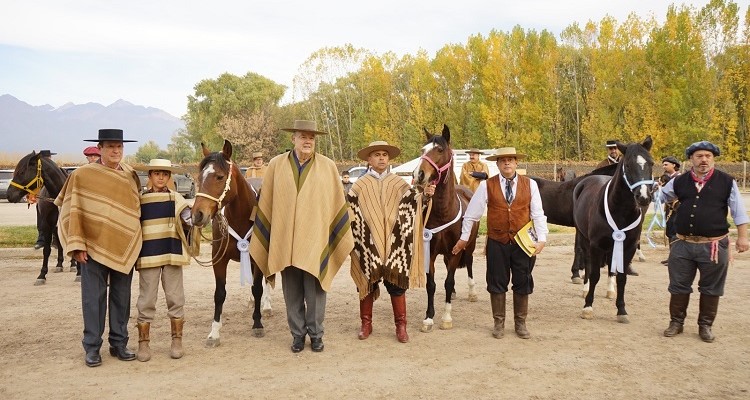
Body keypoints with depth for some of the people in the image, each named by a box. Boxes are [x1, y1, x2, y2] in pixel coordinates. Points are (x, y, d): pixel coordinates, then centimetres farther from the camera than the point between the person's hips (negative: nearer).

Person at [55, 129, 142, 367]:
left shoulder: (130, 175, 8)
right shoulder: (82, 175, -4)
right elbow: (73, 212, -5)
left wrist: (135, 244, 10)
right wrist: (77, 245, -12)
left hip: (124, 247, 4)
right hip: (94, 246, -4)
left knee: (121, 297, 10)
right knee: (94, 298, 3)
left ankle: (119, 343, 22)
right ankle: (92, 347, 14)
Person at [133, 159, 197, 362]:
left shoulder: (176, 199, 4)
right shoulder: (140, 200, 4)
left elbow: (190, 222, -4)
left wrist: (194, 221, -22)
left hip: (172, 254, 0)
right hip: (148, 255, 0)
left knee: (175, 298, 6)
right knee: (146, 300, 5)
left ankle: (177, 341, 16)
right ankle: (143, 343, 14)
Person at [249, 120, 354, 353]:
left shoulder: (328, 167, 1)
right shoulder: (276, 165, 3)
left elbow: (338, 203, 5)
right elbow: (265, 204, 7)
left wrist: (344, 238, 4)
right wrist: (262, 237, 7)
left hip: (315, 241, -1)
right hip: (284, 241, 1)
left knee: (315, 290, 4)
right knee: (292, 292, 10)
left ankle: (315, 333, 21)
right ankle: (298, 333, 24)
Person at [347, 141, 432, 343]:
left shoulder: (398, 183, 5)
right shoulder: (360, 185, 3)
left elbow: (414, 201, -3)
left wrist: (425, 195, -22)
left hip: (394, 244, 0)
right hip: (368, 244, 0)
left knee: (397, 284, 3)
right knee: (367, 283, 8)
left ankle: (401, 325, 14)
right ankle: (366, 324, 21)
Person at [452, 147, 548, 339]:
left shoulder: (530, 184, 0)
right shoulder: (486, 186, -2)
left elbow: (538, 214, -1)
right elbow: (471, 213, 3)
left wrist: (541, 239, -11)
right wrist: (464, 238, 6)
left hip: (523, 243, 1)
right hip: (497, 243, 0)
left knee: (523, 284, 9)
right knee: (497, 283, 8)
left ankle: (520, 323, 24)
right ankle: (499, 322, 22)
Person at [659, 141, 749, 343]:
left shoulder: (726, 181, -2)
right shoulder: (679, 182, 3)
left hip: (714, 245, -2)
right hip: (683, 244, 2)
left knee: (710, 289, 10)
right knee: (678, 286, 10)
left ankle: (705, 326, 25)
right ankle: (676, 322, 24)